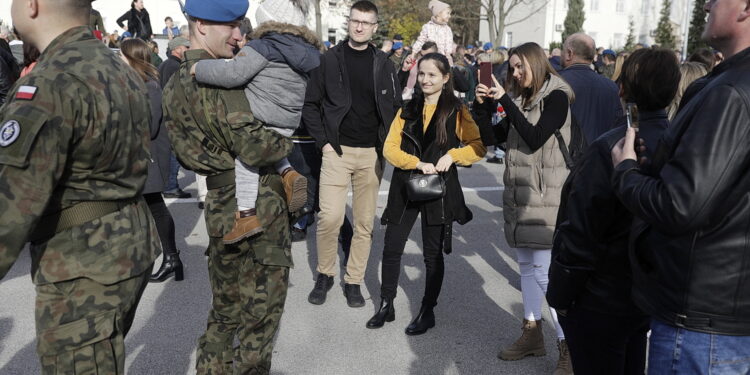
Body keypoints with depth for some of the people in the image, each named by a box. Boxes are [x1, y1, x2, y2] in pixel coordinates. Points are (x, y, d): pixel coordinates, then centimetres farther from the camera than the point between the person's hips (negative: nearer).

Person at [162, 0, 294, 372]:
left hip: (220, 204, 9)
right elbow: (253, 146, -23)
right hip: (257, 205, -9)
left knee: (225, 307, 21)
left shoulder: (174, 85, 12)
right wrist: (286, 142, -6)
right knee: (262, 307, 5)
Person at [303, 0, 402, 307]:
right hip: (338, 150, -2)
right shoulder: (330, 59, 2)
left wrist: (386, 143, 1)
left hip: (372, 153, 2)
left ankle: (354, 281, 20)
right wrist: (323, 141, -5)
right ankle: (325, 274, 12)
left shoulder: (383, 63, 7)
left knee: (365, 222, 6)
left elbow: (396, 107, 11)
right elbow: (311, 105, 3)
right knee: (330, 216, -11)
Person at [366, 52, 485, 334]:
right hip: (405, 187, 3)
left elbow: (480, 147, -3)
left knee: (433, 253, 7)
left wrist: (452, 155, -19)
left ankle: (427, 312, 23)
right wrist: (418, 163, -16)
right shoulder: (408, 110, 9)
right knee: (391, 248, 7)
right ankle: (386, 305, 25)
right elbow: (390, 148, 0)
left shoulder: (457, 111, 0)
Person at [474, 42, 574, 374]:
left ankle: (567, 348, 0)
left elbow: (535, 138, -20)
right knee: (526, 265, 13)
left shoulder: (556, 96, -7)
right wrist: (483, 106, 1)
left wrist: (505, 101, -18)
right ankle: (532, 333, 26)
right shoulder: (520, 98, 13)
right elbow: (498, 137, 13)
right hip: (518, 194, 7)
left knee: (547, 271, -9)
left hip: (545, 196, -7)